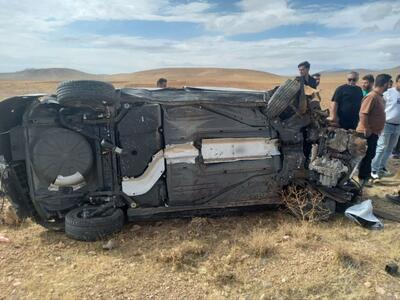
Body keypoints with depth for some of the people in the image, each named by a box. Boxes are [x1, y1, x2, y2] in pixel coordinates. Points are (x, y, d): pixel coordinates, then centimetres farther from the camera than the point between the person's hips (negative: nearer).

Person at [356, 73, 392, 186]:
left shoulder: (380, 96, 10)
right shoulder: (372, 96, -20)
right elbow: (363, 114, -26)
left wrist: (376, 130, 17)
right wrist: (367, 129, -24)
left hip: (374, 132, 10)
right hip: (367, 133, -10)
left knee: (370, 155, 18)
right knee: (365, 156, 0)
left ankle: (366, 176, 32)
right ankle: (361, 178, 12)